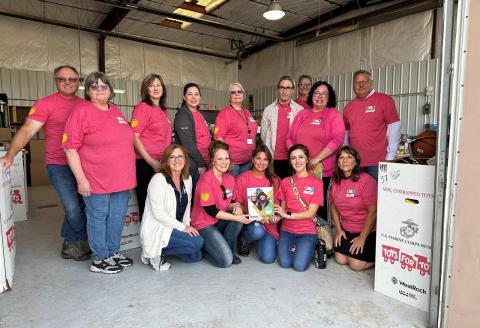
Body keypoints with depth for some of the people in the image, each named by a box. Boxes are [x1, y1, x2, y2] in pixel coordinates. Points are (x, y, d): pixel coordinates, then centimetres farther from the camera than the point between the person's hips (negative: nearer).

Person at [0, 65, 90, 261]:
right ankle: (86, 239, 17)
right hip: (59, 166, -4)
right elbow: (27, 130, -10)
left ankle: (70, 243, 30)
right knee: (72, 207, -8)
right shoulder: (45, 104, -4)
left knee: (77, 205, 11)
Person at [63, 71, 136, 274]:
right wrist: (81, 179, -16)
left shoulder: (116, 111, 14)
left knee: (117, 217, 14)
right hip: (97, 180, -6)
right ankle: (100, 259, 21)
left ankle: (114, 253, 31)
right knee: (98, 218, 6)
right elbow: (70, 148, -11)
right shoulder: (81, 111, -6)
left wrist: (127, 174, 18)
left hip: (122, 179, 6)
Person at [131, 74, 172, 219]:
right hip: (145, 163, -7)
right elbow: (135, 137, -14)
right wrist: (151, 161, -18)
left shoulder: (164, 111, 14)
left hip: (162, 164, 7)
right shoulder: (142, 108, -8)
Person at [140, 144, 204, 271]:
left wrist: (187, 225, -3)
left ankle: (162, 250, 14)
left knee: (195, 256, -1)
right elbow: (158, 213, -21)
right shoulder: (159, 179, -17)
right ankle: (156, 253, -5)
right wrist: (183, 227, -19)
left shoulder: (187, 179, 6)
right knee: (197, 242, -21)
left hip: (175, 228, 8)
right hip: (156, 230, -8)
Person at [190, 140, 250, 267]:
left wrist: (236, 206, -15)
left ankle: (229, 250, -2)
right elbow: (211, 211, -23)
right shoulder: (205, 180, -22)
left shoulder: (230, 178, 0)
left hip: (220, 220, 7)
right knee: (226, 261, -18)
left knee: (239, 213, -22)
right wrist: (236, 218, -24)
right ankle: (204, 247, 12)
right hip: (203, 224, -7)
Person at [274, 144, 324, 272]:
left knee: (299, 265, -17)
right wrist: (277, 216, -13)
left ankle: (307, 247, 14)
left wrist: (288, 215, -17)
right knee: (285, 263, -15)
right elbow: (283, 208, 9)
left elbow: (311, 213, -10)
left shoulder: (316, 183, -6)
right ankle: (293, 246, 16)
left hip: (307, 230, -2)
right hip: (287, 229, 3)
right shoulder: (285, 182, 6)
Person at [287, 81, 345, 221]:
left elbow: (337, 140, -11)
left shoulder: (334, 115, 2)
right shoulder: (302, 114, 14)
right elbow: (289, 137, 14)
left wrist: (315, 160, -16)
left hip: (322, 170, -3)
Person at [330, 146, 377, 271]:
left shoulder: (366, 180, -18)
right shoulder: (336, 182, 1)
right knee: (340, 260, -1)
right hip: (346, 230, 6)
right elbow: (333, 206, 12)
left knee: (356, 265, -9)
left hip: (367, 231, -5)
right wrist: (338, 229, 3)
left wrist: (362, 238, -15)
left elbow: (373, 212, -19)